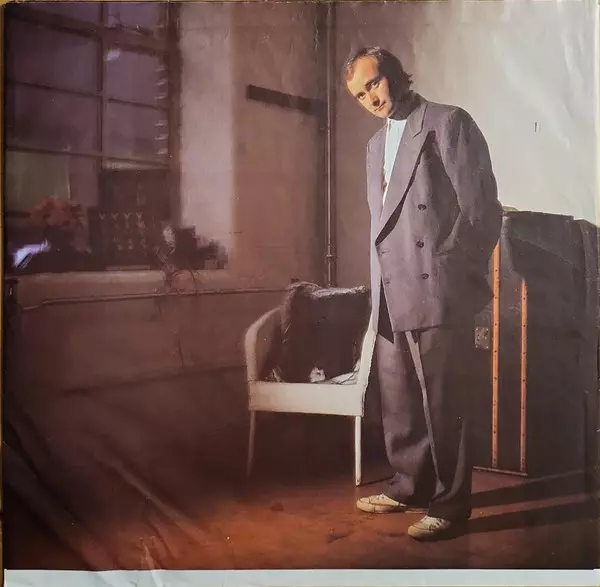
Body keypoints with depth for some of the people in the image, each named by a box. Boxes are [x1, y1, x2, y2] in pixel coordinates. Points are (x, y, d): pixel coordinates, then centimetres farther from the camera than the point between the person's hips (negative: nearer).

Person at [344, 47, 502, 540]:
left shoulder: (449, 123, -2)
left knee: (443, 404, -2)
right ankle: (410, 486, 28)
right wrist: (379, 287, 15)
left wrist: (461, 279, -9)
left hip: (436, 293, -7)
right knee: (399, 402, 13)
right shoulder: (377, 143, 21)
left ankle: (450, 504, 9)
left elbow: (481, 207, -7)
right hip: (391, 296, 8)